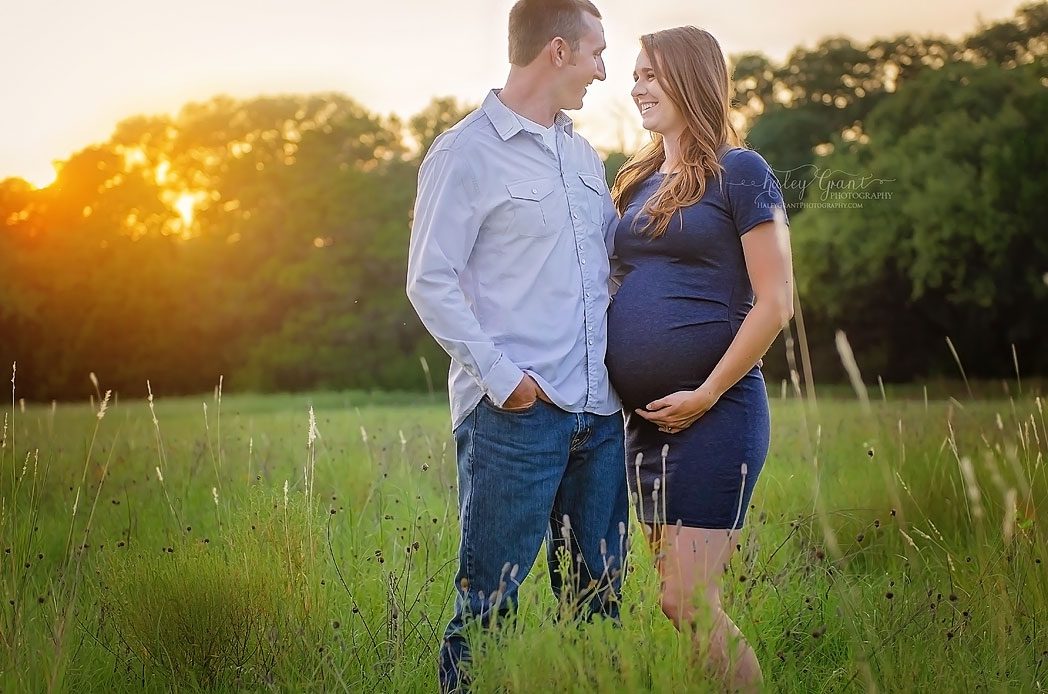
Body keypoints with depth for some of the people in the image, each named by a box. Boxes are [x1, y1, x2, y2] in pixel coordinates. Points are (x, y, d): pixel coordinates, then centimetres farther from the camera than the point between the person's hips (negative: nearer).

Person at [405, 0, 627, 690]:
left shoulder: (582, 153, 17)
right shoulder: (466, 153, -4)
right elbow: (431, 282, -8)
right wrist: (500, 374, -15)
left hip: (599, 410, 7)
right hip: (514, 413, -7)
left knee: (597, 597, 12)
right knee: (488, 598, -3)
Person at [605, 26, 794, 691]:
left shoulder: (739, 171, -5)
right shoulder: (640, 182, 16)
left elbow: (776, 301, -10)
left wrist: (705, 396, -13)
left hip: (713, 412, -7)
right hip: (645, 416, 7)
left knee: (687, 604, -10)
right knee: (681, 599, 12)